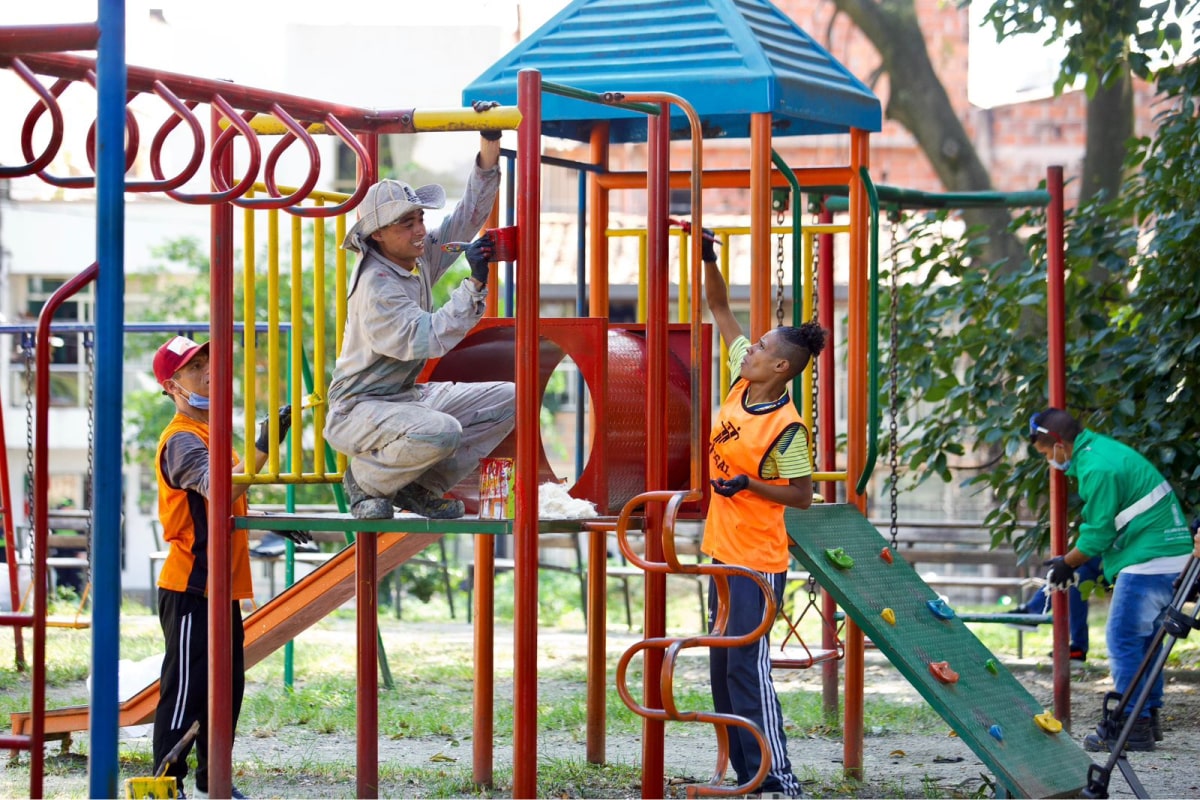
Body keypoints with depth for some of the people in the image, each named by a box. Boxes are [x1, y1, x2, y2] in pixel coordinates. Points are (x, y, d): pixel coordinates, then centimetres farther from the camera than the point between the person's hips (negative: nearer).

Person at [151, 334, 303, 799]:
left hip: (222, 585, 10)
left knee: (227, 685, 13)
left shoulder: (211, 430, 17)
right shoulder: (181, 439, -14)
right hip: (190, 586, -10)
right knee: (185, 688, -7)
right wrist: (262, 449, -39)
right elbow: (215, 489, -32)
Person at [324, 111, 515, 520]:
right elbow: (426, 339, -31)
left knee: (506, 399, 3)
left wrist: (490, 147, -4)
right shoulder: (375, 288, -22)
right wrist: (475, 286, -31)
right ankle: (366, 480, -7)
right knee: (440, 431, -37)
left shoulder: (421, 257, 3)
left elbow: (469, 214, 7)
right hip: (359, 409, -9)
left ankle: (419, 487, 6)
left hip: (408, 395, 9)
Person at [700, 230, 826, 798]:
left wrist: (748, 484, -22)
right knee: (723, 667, 10)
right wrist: (707, 259, 3)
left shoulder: (786, 427, -18)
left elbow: (802, 495, -14)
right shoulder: (742, 381, 3)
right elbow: (721, 310, 11)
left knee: (748, 667, -10)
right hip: (724, 551, 9)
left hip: (756, 561, -9)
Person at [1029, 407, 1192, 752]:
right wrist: (1071, 559, 19)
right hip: (1170, 556, 10)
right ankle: (1149, 717, 20)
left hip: (1148, 561, -10)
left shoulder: (1097, 470, -18)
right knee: (1144, 638, 15)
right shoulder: (1100, 447, 14)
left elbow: (1098, 533, -14)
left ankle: (1132, 725, -5)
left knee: (1123, 638, -6)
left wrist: (1067, 564, 2)